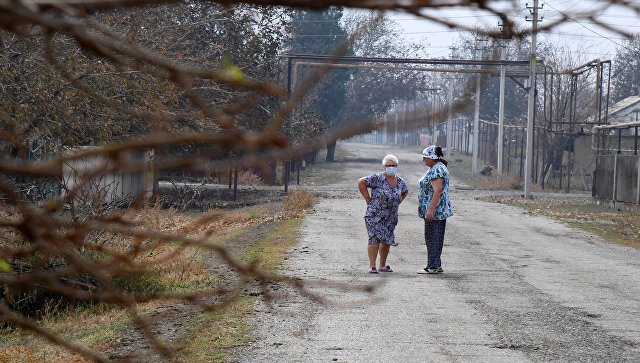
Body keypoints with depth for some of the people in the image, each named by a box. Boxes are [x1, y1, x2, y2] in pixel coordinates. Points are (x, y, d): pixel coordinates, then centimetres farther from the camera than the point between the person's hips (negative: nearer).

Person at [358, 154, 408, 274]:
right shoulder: (378, 178, -12)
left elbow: (405, 192, 26)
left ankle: (383, 266, 21)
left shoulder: (400, 182, 6)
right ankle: (372, 266, -6)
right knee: (375, 239, -10)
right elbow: (361, 182, -13)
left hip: (391, 217, 6)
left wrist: (396, 203, 12)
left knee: (386, 241, 10)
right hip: (375, 215, -6)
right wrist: (368, 199, -10)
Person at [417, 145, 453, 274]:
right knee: (434, 238, 13)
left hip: (435, 210, -11)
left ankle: (433, 266, -3)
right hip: (438, 211, 11)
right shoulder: (435, 168, 16)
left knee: (433, 238, -6)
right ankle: (436, 265, 17)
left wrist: (430, 210, -26)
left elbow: (438, 191, -24)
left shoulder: (437, 170, -18)